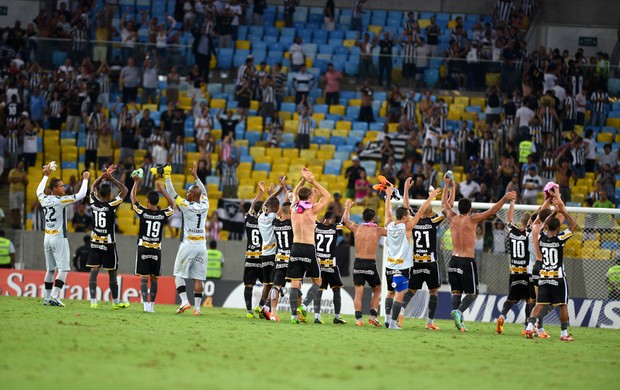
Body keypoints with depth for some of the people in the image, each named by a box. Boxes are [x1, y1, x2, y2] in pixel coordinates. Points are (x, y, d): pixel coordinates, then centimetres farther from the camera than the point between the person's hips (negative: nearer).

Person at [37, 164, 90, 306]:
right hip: (59, 238, -7)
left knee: (50, 269, 12)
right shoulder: (61, 200, -14)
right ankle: (54, 296, -16)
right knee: (63, 269, -5)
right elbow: (81, 194, -11)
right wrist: (85, 179, 3)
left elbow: (39, 191, 29)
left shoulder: (44, 199, 4)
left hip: (47, 238, 7)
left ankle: (47, 298, 12)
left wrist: (46, 175, 35)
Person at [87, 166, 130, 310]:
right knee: (112, 273, 6)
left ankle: (93, 301, -7)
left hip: (95, 243, 3)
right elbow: (125, 190, -4)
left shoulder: (94, 203, -2)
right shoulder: (111, 205, -13)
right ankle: (116, 302, 15)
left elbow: (93, 187, 16)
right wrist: (112, 179, -5)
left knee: (94, 271, 0)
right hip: (108, 244, -3)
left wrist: (103, 176, 9)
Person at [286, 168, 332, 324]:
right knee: (317, 281, 10)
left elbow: (294, 193, 27)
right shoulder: (312, 210, -6)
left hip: (295, 248, 4)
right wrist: (313, 182, 5)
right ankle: (304, 305, -10)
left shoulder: (294, 208, 6)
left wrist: (303, 180, 17)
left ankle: (294, 314, -1)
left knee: (295, 282, 3)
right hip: (309, 249, -4)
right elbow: (327, 196, 7)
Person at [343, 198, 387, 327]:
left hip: (358, 263, 1)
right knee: (377, 290, 17)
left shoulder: (356, 228, 4)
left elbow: (345, 219, 23)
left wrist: (347, 207, 39)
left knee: (358, 292, 1)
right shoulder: (378, 230, -2)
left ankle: (358, 318, -12)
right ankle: (373, 315, 5)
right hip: (371, 264, -1)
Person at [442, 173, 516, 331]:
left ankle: (458, 319, -5)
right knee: (471, 293, 2)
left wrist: (447, 186, 33)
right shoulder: (471, 219, -7)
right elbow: (491, 211, -14)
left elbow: (444, 204, 23)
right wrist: (504, 199, -17)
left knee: (456, 292, 9)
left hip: (454, 260, 5)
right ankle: (458, 311, -24)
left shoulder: (453, 218, 5)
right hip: (467, 261, -5)